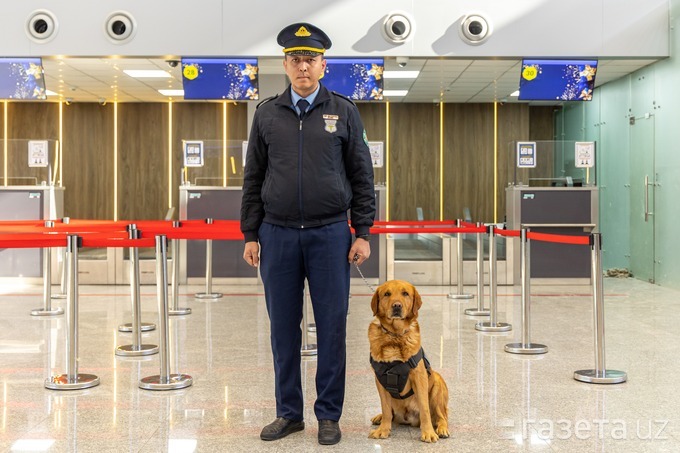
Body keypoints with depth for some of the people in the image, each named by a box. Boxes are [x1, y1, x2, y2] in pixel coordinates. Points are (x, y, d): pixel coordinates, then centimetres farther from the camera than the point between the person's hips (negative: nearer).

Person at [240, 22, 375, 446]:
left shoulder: (344, 112, 4)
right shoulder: (267, 114, 8)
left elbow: (362, 176, 3)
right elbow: (253, 178, 9)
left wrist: (363, 233, -3)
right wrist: (250, 235, 3)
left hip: (330, 235, -1)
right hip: (277, 235, 2)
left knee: (332, 327, 3)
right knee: (284, 327, 8)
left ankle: (329, 415, 15)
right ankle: (289, 412, 21)